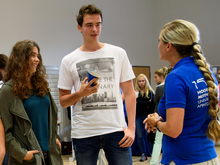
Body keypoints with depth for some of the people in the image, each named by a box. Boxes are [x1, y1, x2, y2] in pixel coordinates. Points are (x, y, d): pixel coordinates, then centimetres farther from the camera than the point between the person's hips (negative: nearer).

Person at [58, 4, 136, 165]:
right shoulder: (69, 61, 5)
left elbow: (129, 93, 6)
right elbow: (63, 101, 8)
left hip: (116, 130, 0)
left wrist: (131, 127, -3)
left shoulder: (118, 53, 6)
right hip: (83, 133, 0)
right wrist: (81, 93, -13)